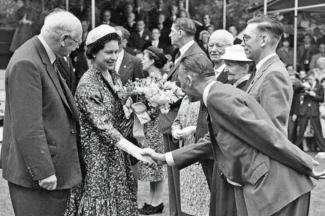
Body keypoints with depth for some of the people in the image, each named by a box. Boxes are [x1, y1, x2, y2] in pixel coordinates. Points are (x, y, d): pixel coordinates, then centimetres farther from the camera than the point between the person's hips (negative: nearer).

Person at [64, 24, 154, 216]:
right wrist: (136, 151, -30)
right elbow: (103, 127, -24)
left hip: (117, 152, 7)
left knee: (121, 201, 11)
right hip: (97, 155, -7)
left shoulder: (114, 77, 7)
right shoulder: (88, 85, -18)